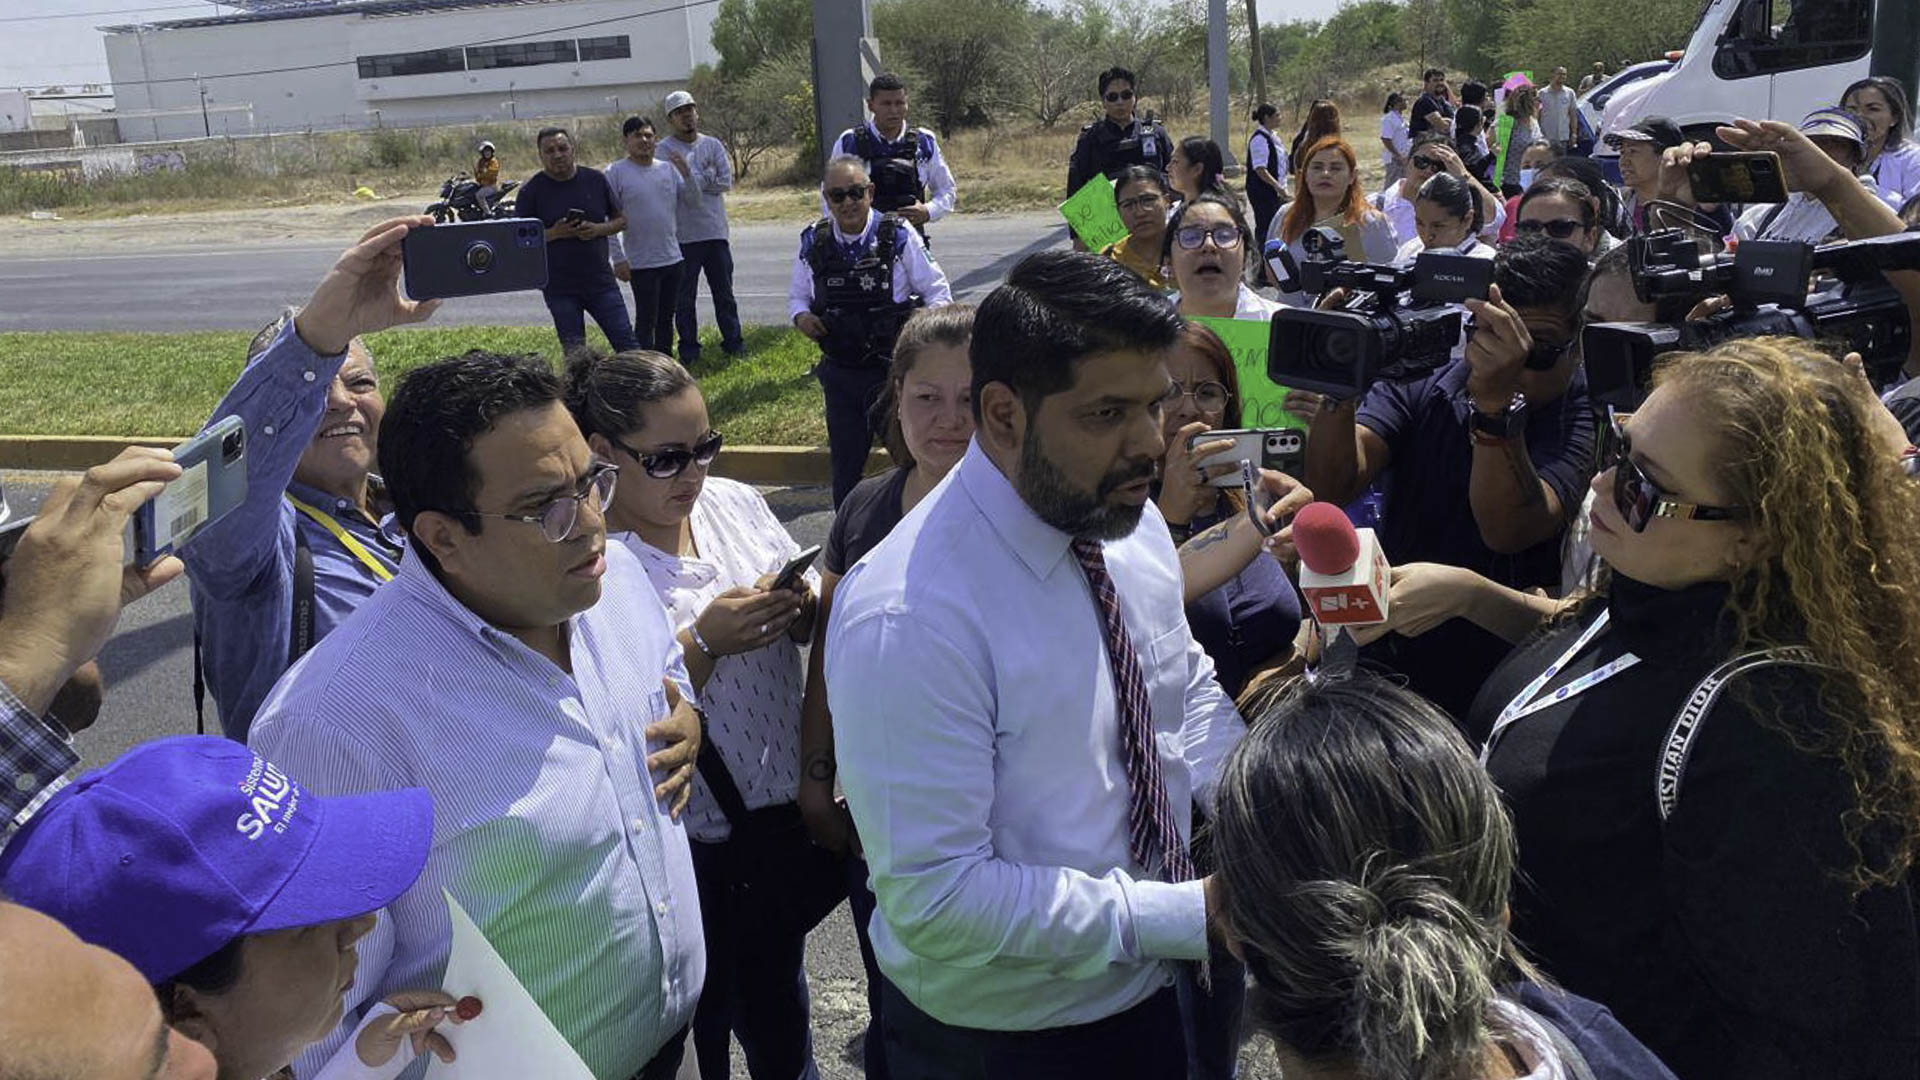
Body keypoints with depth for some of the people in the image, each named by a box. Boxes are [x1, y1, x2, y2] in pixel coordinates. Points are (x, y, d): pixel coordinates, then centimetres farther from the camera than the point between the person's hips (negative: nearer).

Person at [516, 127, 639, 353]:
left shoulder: (595, 179, 3)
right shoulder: (531, 190, -3)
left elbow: (621, 219, 10)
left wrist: (599, 229, -11)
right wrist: (554, 233, -18)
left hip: (600, 281, 1)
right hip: (559, 289, -1)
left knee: (627, 344, 1)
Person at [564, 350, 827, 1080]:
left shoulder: (736, 503, 0)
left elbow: (810, 623, 9)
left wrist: (804, 605, -13)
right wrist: (704, 641, -30)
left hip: (781, 804, 6)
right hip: (685, 837, -5)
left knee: (776, 991, 26)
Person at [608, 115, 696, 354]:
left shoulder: (669, 168, 7)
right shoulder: (615, 173, -6)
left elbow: (693, 203, 8)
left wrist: (687, 175, -9)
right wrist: (619, 259, -11)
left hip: (673, 258, 5)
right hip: (641, 263, -5)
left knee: (667, 318, 14)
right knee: (646, 321, -3)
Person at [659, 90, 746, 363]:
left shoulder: (713, 144, 9)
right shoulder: (665, 150, -3)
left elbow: (726, 181, -2)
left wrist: (693, 177, -8)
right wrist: (708, 176, -10)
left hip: (716, 231, 4)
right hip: (683, 236, -3)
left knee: (724, 293, 11)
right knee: (684, 298, 4)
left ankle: (733, 341, 20)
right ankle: (689, 348, 13)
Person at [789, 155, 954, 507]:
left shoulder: (898, 236, -6)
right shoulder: (813, 243, 2)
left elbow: (937, 292, 0)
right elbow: (797, 296, 16)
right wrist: (801, 316, -7)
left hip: (897, 369, -3)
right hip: (840, 374, 3)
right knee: (845, 465, 11)